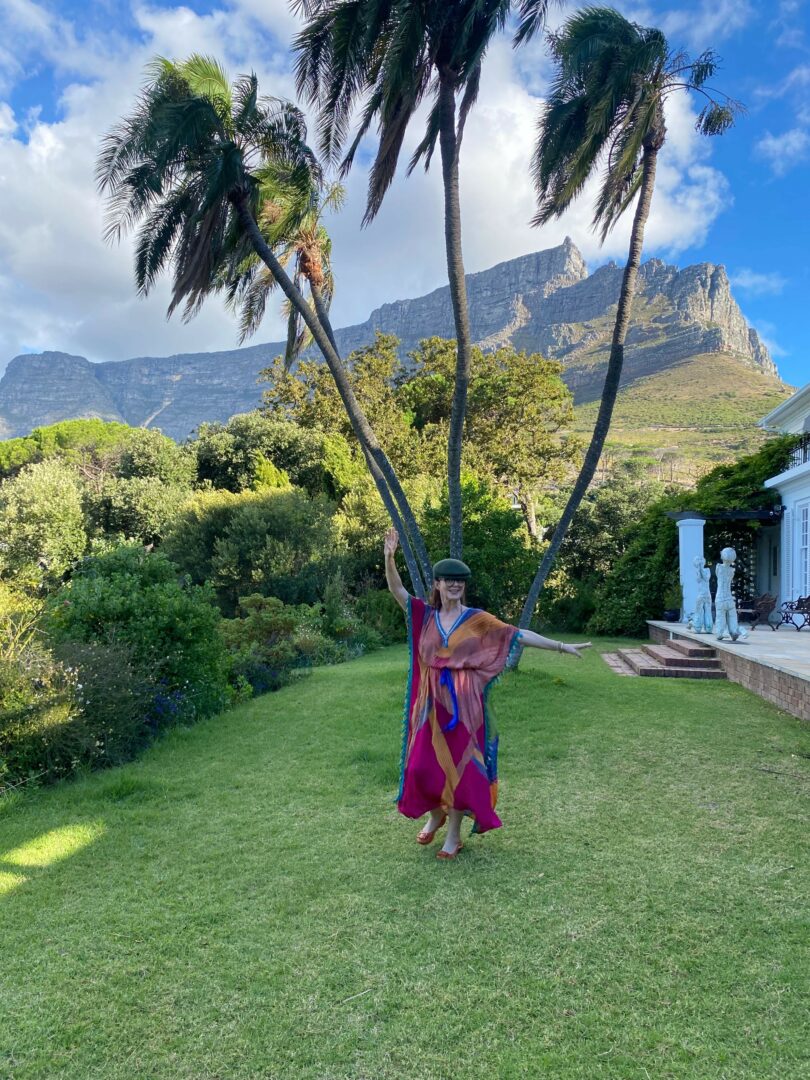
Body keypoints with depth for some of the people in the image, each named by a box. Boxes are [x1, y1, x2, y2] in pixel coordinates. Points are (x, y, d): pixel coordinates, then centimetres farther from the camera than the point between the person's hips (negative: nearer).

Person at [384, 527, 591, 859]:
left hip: (464, 704, -2)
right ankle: (435, 816, 35)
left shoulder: (478, 619, -1)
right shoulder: (424, 616, 4)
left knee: (460, 766, 3)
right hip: (431, 703, 2)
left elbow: (518, 635, -3)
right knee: (423, 765, 5)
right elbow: (397, 590, -7)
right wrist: (389, 557, -23)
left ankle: (454, 835, 21)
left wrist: (561, 646, -7)